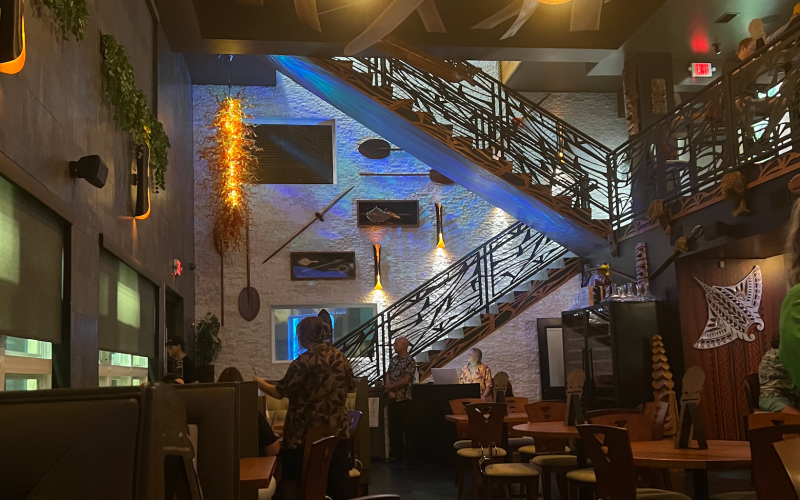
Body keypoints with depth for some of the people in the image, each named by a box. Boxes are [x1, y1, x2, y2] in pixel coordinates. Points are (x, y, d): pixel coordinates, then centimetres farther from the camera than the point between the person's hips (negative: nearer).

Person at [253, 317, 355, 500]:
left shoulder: (303, 362, -15)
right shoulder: (340, 357, 2)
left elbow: (280, 392, -8)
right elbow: (351, 386, 15)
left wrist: (260, 383, 11)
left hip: (306, 433, -5)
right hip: (337, 429, 5)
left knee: (292, 478, 10)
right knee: (339, 478, 11)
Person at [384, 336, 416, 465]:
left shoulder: (410, 361, -9)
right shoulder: (393, 360, 11)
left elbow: (405, 380, -16)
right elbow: (387, 377, 7)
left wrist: (390, 387, -7)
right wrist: (389, 391, -10)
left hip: (405, 400, -6)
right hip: (393, 400, 6)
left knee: (407, 429, -1)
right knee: (393, 428, 9)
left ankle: (409, 456, 4)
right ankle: (395, 454, 18)